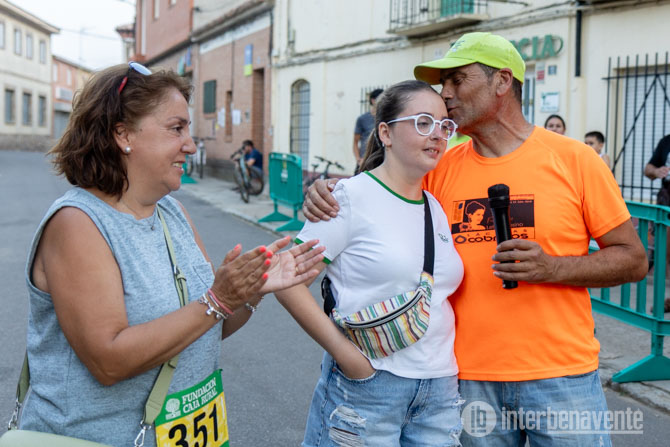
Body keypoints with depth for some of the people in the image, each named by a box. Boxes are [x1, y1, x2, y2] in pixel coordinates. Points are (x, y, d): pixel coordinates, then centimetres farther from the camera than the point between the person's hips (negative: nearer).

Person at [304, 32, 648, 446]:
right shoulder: (440, 167, 3)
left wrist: (553, 268, -17)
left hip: (561, 376, -2)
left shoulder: (572, 159, -4)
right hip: (470, 376, 2)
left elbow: (634, 260, -1)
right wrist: (328, 191, -7)